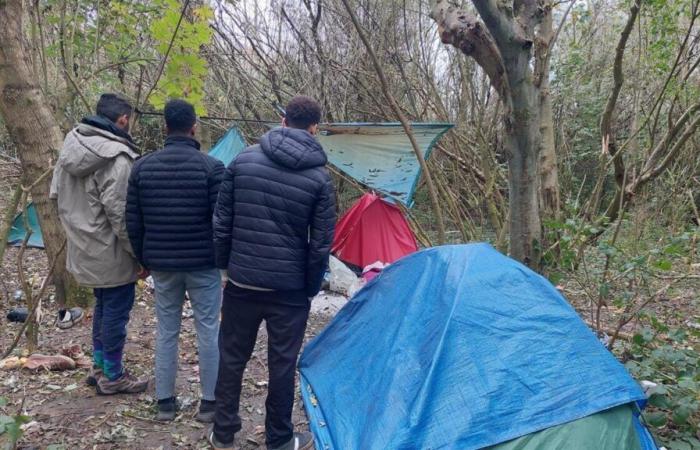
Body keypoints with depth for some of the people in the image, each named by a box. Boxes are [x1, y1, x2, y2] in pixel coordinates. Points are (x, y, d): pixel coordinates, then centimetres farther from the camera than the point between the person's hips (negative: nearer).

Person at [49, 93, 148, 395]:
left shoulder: (72, 144, 4)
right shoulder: (116, 156, -23)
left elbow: (57, 195, 13)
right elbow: (120, 213, -24)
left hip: (85, 249, 9)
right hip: (112, 253, -9)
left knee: (103, 306, 22)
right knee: (116, 311, 6)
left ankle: (99, 367, 34)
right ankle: (112, 377, 19)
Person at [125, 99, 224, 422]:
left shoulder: (142, 166, -1)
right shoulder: (211, 167, -12)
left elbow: (133, 222, 3)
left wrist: (144, 260, 15)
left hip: (161, 265, 4)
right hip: (203, 264, -3)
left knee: (166, 331, 15)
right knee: (208, 330, 8)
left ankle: (165, 402, 24)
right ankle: (209, 402, 17)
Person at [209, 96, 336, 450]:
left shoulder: (243, 160, -2)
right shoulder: (319, 177, -9)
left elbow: (221, 221, 1)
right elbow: (321, 243, -7)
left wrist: (224, 264, 13)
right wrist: (312, 287, 6)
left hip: (241, 282, 2)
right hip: (289, 288, -2)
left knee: (232, 357, 16)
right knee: (282, 363, 11)